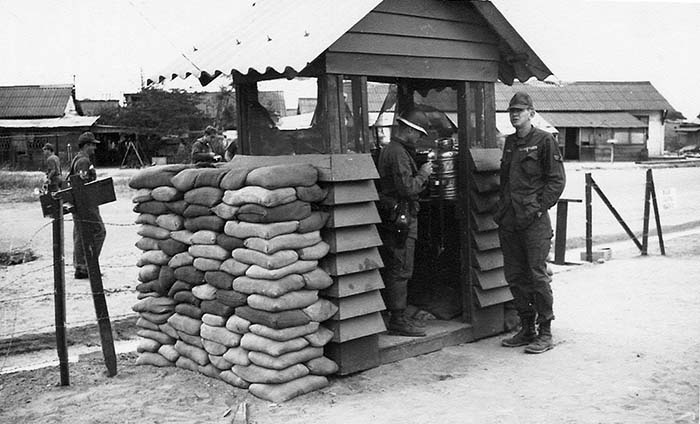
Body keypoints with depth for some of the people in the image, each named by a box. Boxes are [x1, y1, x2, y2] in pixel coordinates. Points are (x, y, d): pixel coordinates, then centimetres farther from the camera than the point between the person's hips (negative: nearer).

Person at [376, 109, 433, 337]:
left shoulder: (389, 149, 18)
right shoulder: (398, 153, -16)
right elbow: (407, 188, -23)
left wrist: (421, 175, 13)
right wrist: (423, 175, -8)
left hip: (392, 220, 11)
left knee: (394, 269, 14)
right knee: (400, 271, -6)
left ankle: (397, 316, 22)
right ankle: (398, 320, 0)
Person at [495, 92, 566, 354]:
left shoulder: (544, 141, -3)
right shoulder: (509, 142, 17)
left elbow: (557, 180, -6)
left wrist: (538, 207, -13)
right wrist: (502, 208, 13)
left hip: (534, 221, -7)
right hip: (509, 221, 7)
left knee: (537, 275, -4)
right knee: (514, 276, 10)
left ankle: (545, 334, 6)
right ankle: (527, 329, 22)